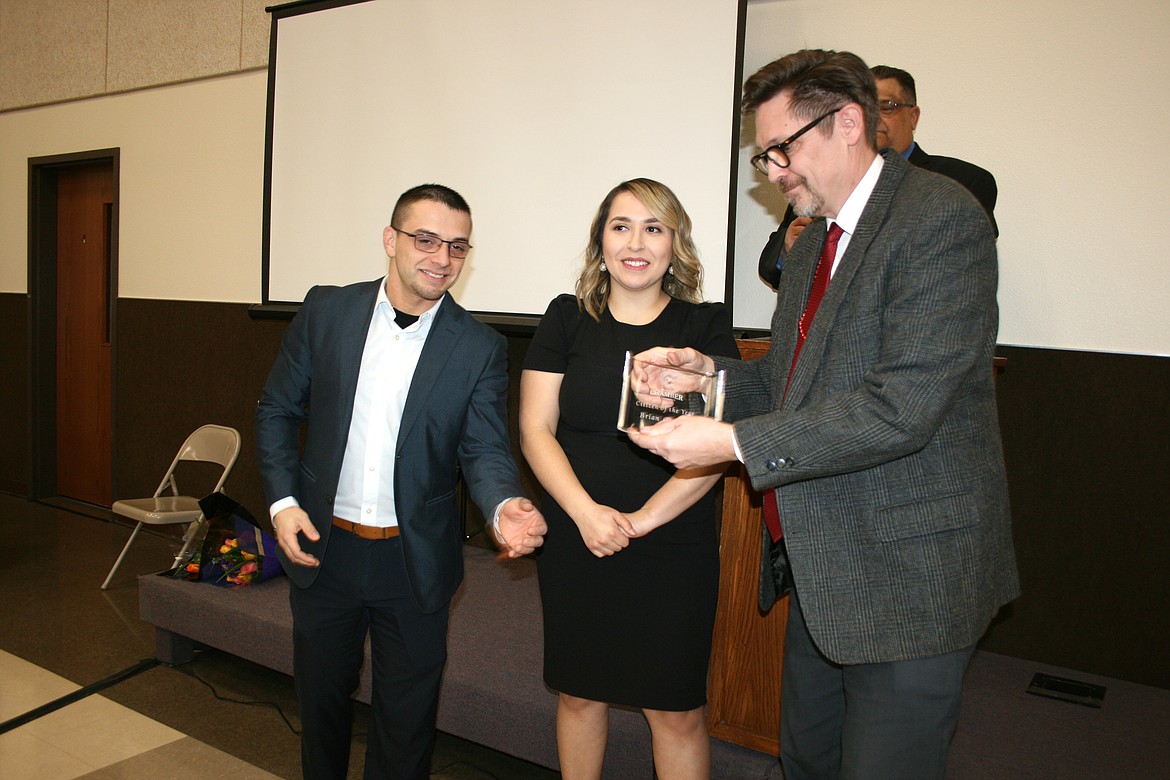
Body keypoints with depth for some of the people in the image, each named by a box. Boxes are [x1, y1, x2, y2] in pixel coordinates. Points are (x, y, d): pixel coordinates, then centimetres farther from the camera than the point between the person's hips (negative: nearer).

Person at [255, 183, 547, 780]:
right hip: (321, 546, 2)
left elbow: (484, 449, -10)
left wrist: (504, 506, -31)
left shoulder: (480, 348, -7)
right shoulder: (326, 311, -4)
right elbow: (276, 410, 3)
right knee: (320, 692, 22)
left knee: (407, 710, 14)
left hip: (415, 562, -1)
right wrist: (282, 501, -8)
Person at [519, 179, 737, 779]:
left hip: (674, 553, -1)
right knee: (579, 693, 16)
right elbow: (535, 430, -1)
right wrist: (586, 512, -14)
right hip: (573, 544, 2)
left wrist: (642, 519, -16)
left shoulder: (706, 326, -2)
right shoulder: (567, 319, 2)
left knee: (676, 711, 7)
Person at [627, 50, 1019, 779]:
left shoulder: (942, 218, -16)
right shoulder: (814, 242, 14)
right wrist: (710, 371, 0)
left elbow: (902, 407, -25)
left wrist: (735, 443, -23)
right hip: (823, 567, 9)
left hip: (907, 573, -8)